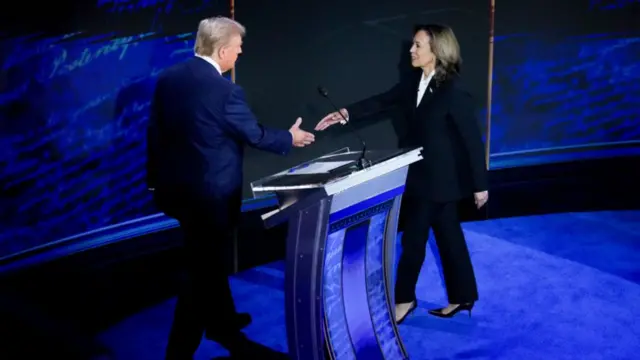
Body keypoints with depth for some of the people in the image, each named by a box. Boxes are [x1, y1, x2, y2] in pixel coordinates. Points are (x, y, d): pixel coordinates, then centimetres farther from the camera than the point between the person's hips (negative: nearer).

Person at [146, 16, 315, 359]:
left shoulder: (167, 78, -1)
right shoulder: (225, 91, -22)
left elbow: (155, 132, 6)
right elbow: (255, 135, -10)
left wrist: (156, 179, 17)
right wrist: (289, 138, 9)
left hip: (177, 187, 8)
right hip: (212, 194, -8)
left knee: (208, 260, 25)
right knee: (203, 269, 4)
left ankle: (222, 321, 44)